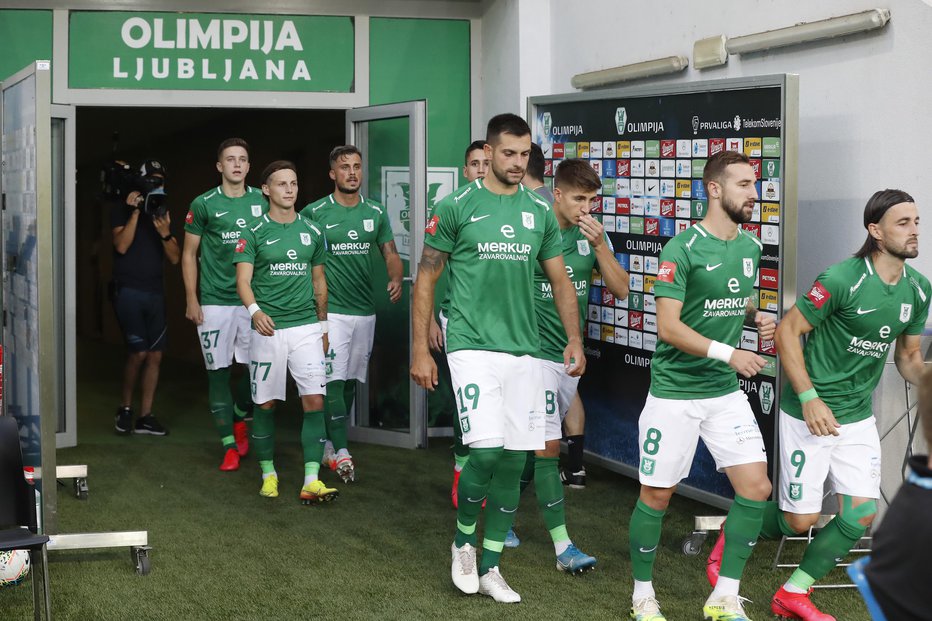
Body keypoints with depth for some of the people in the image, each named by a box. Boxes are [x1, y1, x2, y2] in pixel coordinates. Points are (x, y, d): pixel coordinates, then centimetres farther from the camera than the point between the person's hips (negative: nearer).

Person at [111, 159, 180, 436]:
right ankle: (125, 408, 4)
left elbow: (175, 258, 6)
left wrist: (165, 234, -12)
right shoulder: (123, 210, 0)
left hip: (155, 293, 5)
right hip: (128, 290, -5)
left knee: (155, 355, 2)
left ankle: (145, 416, 10)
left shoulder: (163, 215, 12)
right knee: (139, 351, -15)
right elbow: (121, 245, -15)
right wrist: (135, 212, -17)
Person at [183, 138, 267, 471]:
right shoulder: (204, 205, -1)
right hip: (215, 302, -2)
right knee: (218, 371, 0)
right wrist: (191, 300, -2)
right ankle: (229, 446, 8)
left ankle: (239, 419, 32)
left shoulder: (262, 201, 5)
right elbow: (189, 254, 3)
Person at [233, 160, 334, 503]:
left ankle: (311, 481, -8)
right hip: (268, 329, -2)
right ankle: (268, 473, 20)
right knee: (265, 403, 4)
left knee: (315, 400, -7)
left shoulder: (312, 231, 10)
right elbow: (243, 280, -10)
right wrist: (255, 311, -29)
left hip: (307, 327, 2)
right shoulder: (254, 233, -1)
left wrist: (323, 326, 19)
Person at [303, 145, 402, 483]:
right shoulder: (315, 213, -4)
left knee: (351, 380, 11)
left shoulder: (376, 213, 8)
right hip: (330, 310, -5)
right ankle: (341, 451, -13)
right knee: (334, 380, -11)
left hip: (365, 310, 5)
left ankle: (329, 441, 24)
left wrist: (396, 279, -10)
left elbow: (390, 253, 11)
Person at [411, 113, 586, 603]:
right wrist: (420, 349, -3)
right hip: (473, 346, -4)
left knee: (514, 459, 5)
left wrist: (575, 339, 3)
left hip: (523, 350, 5)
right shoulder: (456, 207, -3)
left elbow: (559, 279, 15)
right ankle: (463, 541, 13)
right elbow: (426, 278, 1)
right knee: (486, 451, -15)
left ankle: (489, 568, 17)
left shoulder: (540, 211, 8)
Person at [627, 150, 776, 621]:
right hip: (674, 392, -6)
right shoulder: (682, 249, -15)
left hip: (726, 391, 6)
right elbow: (668, 326, -19)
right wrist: (727, 353, -25)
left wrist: (756, 319, 1)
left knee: (756, 487, -2)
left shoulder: (750, 247, 7)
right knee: (656, 494, 3)